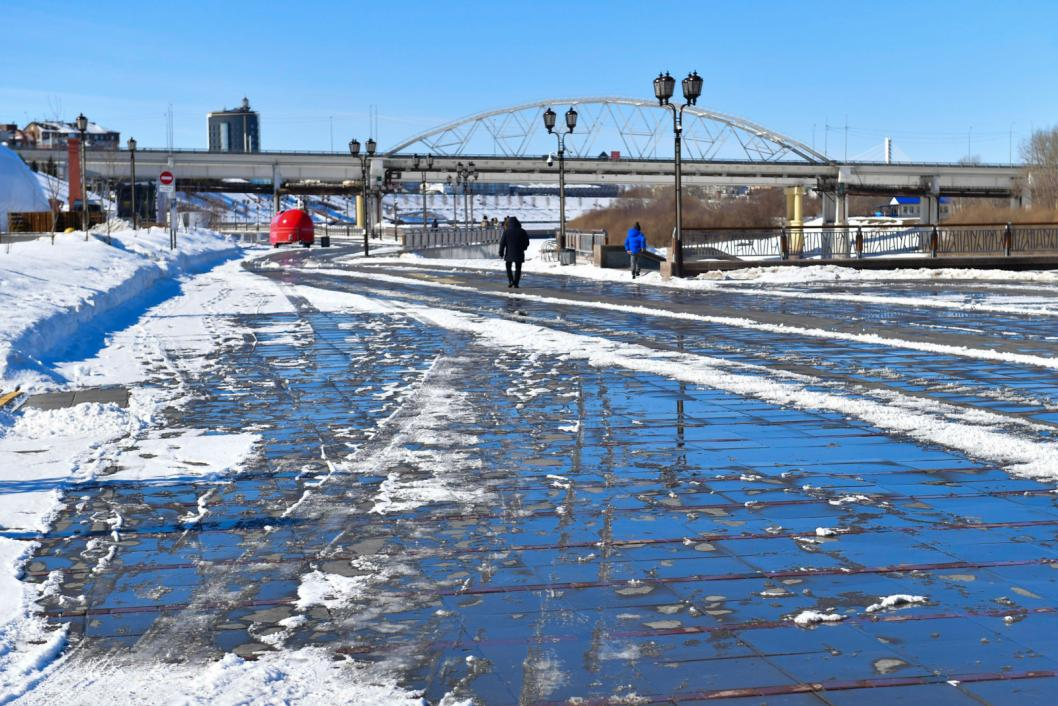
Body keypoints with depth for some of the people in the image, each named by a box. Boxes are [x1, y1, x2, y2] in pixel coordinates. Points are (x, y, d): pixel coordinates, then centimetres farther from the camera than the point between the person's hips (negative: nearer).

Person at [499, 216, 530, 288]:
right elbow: (527, 242, 5)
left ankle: (510, 281, -2)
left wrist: (501, 252, 3)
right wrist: (523, 248, 24)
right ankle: (516, 284, 3)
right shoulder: (522, 231, -2)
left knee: (508, 267, 15)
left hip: (509, 253, -1)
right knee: (518, 268, 8)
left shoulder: (506, 231, -6)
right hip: (519, 254, 1)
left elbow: (502, 243, -5)